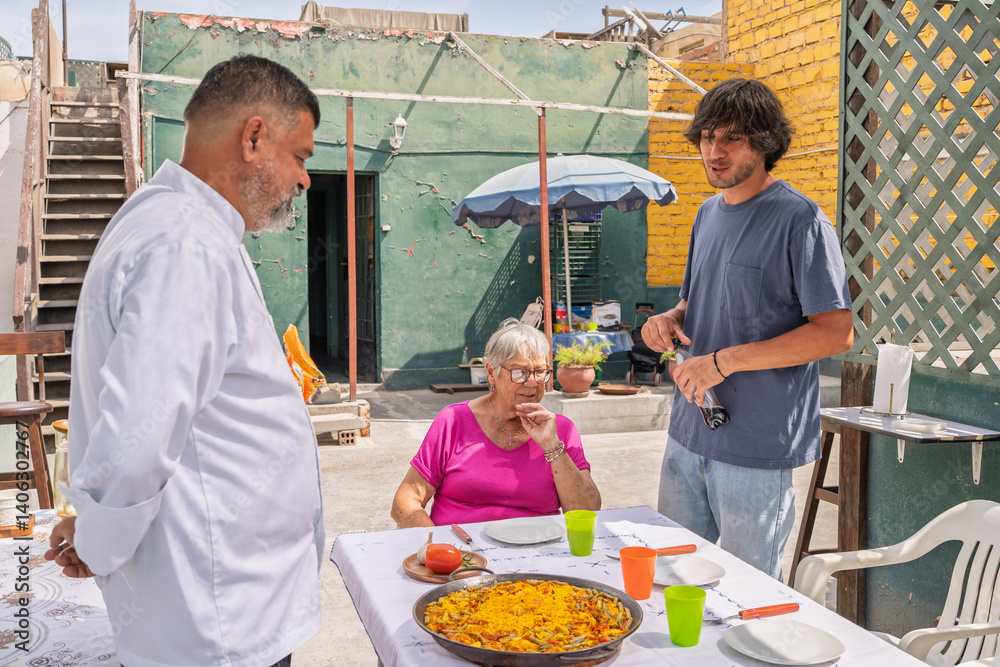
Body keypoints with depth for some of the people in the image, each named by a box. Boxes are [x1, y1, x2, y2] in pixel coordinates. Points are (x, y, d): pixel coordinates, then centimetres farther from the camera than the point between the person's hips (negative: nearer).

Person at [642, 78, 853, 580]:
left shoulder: (800, 221, -12)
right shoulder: (708, 214, 12)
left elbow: (837, 333, -17)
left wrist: (725, 360, -21)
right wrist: (670, 319, 0)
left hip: (758, 446, -7)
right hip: (688, 434, 7)